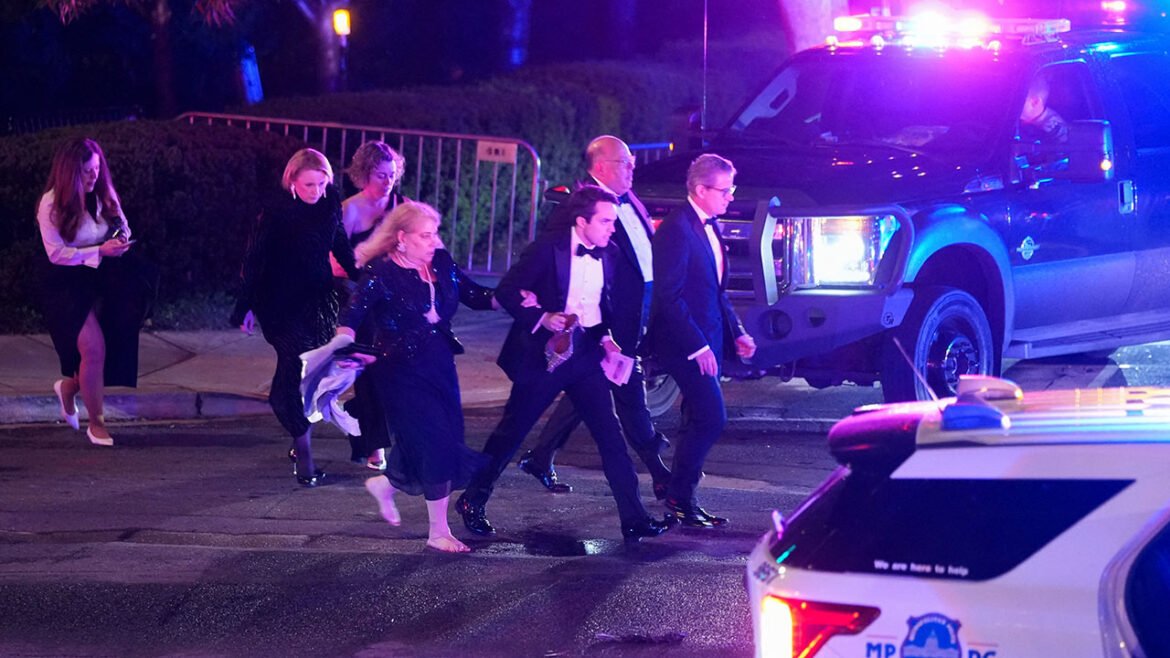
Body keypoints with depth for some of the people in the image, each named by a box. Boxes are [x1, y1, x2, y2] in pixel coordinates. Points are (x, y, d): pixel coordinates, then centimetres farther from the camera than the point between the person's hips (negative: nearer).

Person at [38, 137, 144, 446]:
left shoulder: (102, 196, 1)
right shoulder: (52, 204, -14)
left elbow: (122, 228, 13)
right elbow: (56, 253, -17)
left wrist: (121, 240, -12)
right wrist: (101, 251, -25)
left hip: (101, 279, 5)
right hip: (66, 284, -5)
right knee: (94, 349, -14)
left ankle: (68, 387, 36)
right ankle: (96, 424, 4)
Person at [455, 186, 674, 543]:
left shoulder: (604, 255, 5)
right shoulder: (548, 248, -14)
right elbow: (506, 291, -13)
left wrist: (604, 335, 4)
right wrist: (540, 317, -24)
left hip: (586, 354, 5)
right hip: (545, 353, -5)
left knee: (610, 434, -2)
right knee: (512, 431, 6)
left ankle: (633, 517, 0)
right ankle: (473, 501, 24)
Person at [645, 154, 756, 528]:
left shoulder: (710, 227, 12)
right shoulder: (677, 229, -17)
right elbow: (669, 295, -21)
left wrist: (737, 332, 10)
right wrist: (697, 346, -22)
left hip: (707, 340, 10)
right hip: (684, 342, -10)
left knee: (699, 422, 13)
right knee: (712, 418, -12)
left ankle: (679, 497, 22)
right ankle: (679, 497, -2)